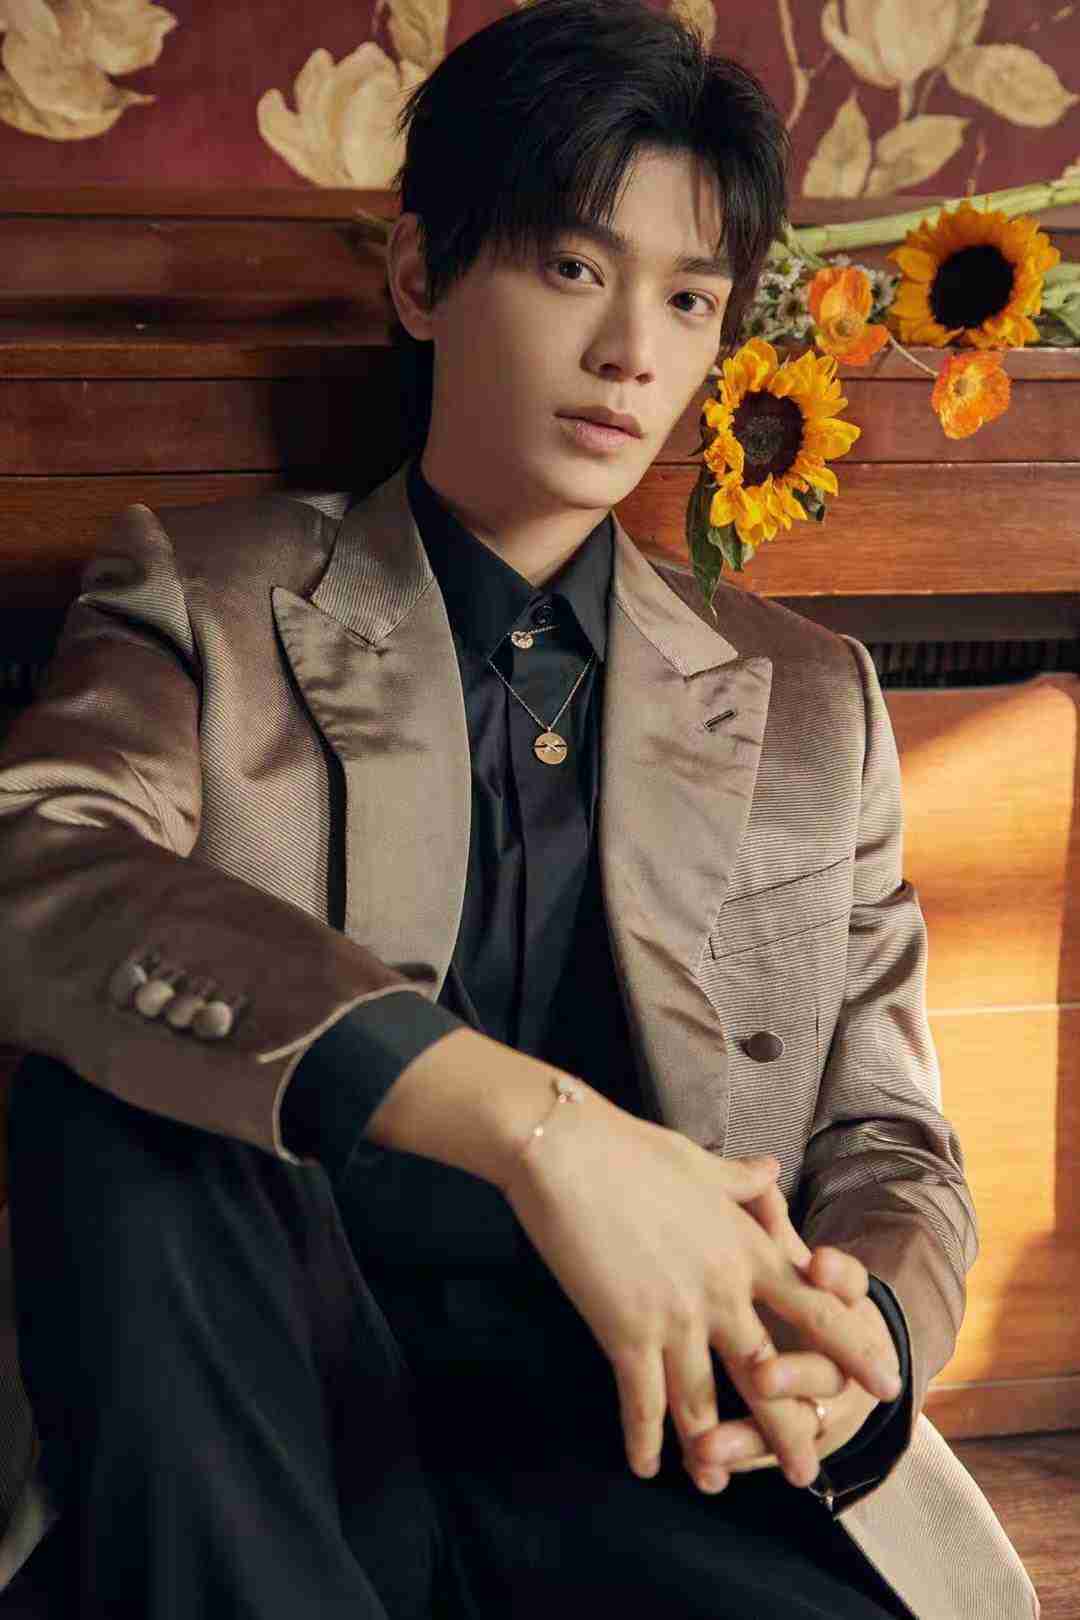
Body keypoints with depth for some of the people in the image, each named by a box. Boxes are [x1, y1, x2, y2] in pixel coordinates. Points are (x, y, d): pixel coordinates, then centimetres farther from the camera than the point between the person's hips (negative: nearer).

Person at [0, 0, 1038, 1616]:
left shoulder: (813, 703, 14)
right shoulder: (208, 601, 5)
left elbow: (891, 1146, 13)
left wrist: (863, 1340, -13)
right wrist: (537, 1120, -30)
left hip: (641, 1464, 1)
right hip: (269, 1456, 0)